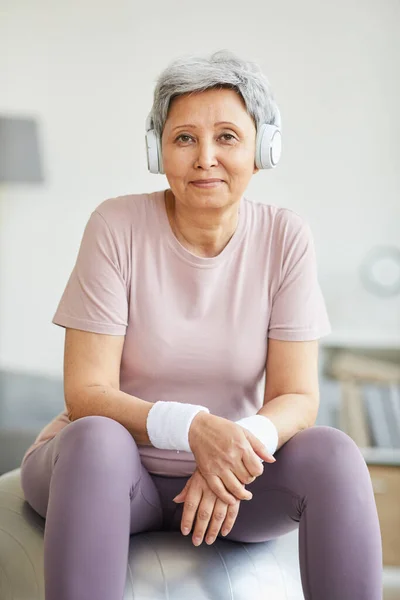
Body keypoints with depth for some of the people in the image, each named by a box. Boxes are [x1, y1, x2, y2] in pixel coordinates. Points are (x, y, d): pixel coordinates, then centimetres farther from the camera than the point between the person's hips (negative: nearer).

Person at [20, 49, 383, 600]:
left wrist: (247, 441, -32)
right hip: (108, 469, -2)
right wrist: (191, 428, -35)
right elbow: (86, 393, -16)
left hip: (227, 477, 2)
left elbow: (298, 398, -8)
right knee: (96, 439, -35)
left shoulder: (286, 238, -7)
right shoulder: (117, 225, -13)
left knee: (332, 452, -26)